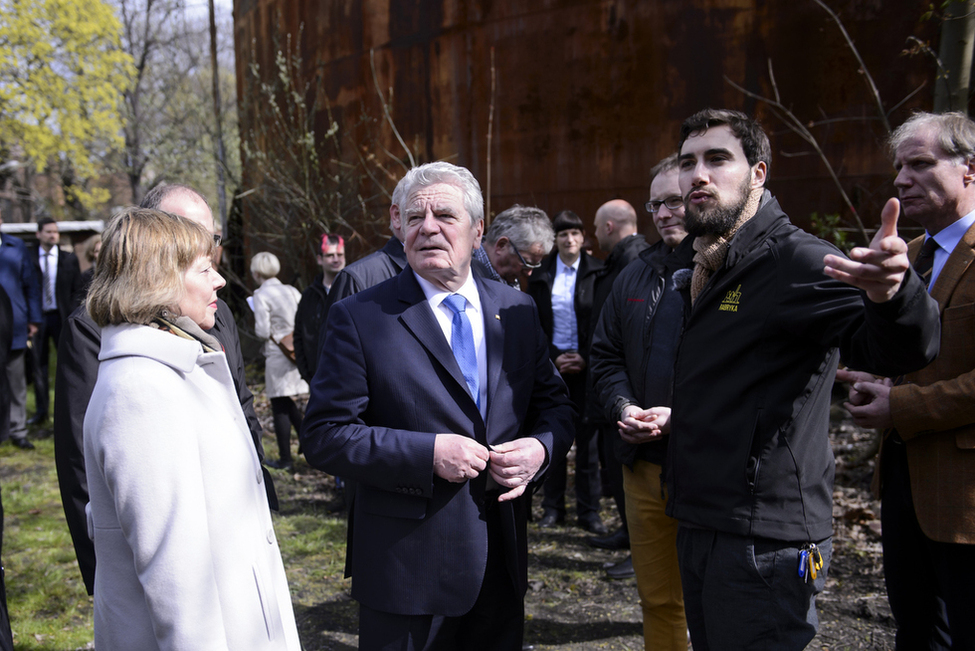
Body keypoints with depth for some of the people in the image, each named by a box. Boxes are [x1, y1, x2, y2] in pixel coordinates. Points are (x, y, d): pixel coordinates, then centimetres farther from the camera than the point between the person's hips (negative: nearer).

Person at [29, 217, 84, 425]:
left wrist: (72, 314, -5)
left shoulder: (69, 259, 6)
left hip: (61, 317, 0)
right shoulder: (28, 258, 3)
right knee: (39, 365, 5)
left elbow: (78, 290, 6)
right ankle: (41, 412, 14)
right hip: (37, 317, 0)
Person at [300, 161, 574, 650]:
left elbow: (554, 405, 11)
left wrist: (541, 447, -11)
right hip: (406, 569, -4)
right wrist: (428, 453, -21)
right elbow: (324, 435, -11)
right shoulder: (360, 318, -8)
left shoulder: (517, 311, 5)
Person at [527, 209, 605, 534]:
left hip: (587, 365, -1)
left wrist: (586, 359, -8)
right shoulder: (541, 275, 6)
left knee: (587, 437, 2)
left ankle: (588, 510, 12)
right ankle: (553, 507, 16)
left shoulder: (598, 272, 1)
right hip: (552, 364, 2)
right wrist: (554, 358, -5)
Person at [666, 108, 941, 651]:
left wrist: (890, 295, -50)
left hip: (764, 544, -9)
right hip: (702, 526, 9)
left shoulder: (796, 260, -15)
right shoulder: (712, 269, 13)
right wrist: (678, 417, 10)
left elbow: (896, 350, -32)